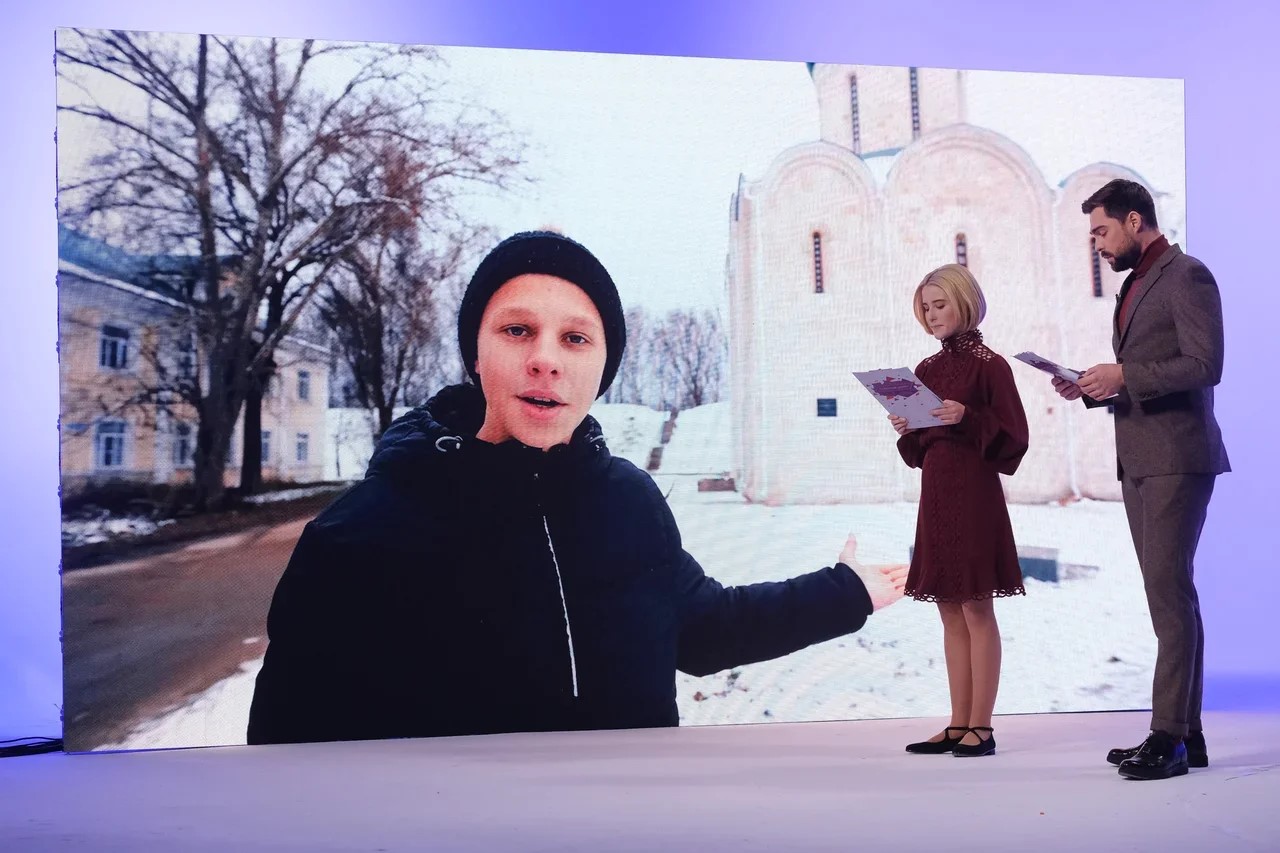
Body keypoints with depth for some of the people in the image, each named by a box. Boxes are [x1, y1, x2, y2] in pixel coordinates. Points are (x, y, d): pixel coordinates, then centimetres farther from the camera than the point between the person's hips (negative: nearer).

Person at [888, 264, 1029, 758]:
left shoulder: (989, 365, -5)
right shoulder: (927, 370, 14)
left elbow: (1013, 439, -8)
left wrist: (967, 418, -21)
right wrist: (905, 431, -3)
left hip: (974, 494, -7)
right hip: (935, 494, 7)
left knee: (977, 610, -3)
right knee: (951, 614, 9)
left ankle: (981, 727, 4)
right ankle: (959, 725, 14)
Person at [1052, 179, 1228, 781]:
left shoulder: (1187, 276, -6)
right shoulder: (1134, 285, 22)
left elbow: (1205, 365, -16)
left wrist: (1124, 377, -16)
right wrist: (1093, 390, 9)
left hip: (1176, 459, -9)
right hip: (1139, 460, 9)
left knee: (1169, 592, -11)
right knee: (1168, 596, 9)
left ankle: (1169, 736, -8)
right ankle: (1186, 733, 15)